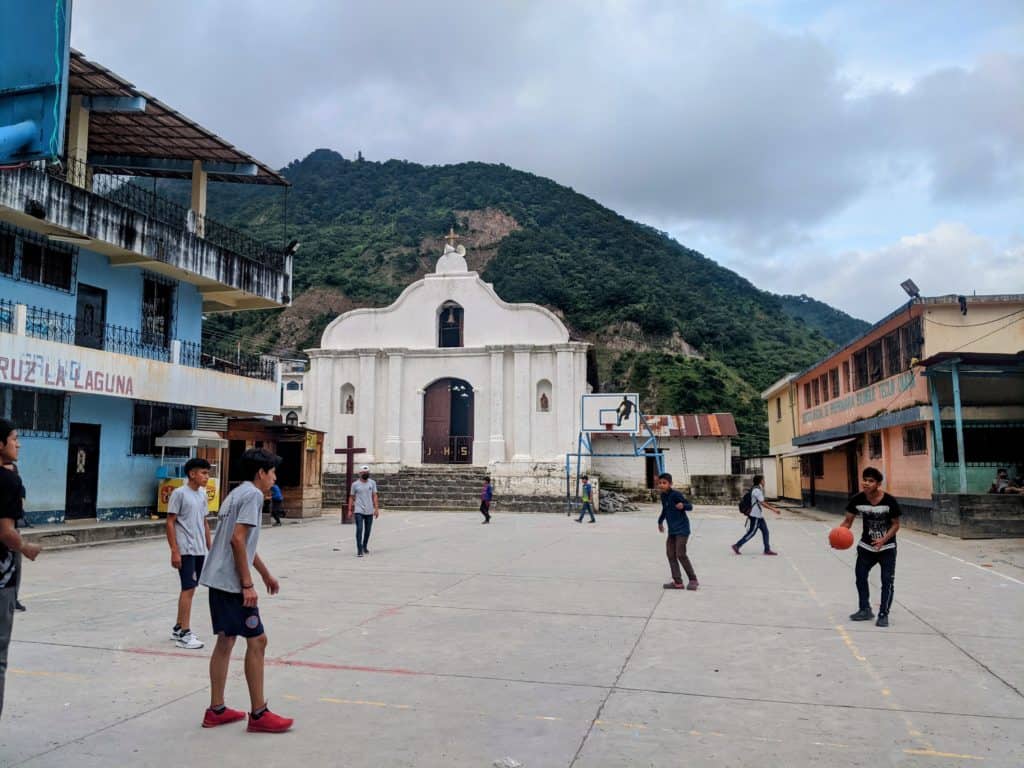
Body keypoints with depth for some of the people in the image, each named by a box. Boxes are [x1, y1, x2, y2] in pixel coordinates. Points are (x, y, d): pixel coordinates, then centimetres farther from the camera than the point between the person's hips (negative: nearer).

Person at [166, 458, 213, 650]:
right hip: (185, 551, -8)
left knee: (190, 589, 14)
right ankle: (184, 634, -2)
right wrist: (174, 551, -16)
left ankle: (178, 628, 26)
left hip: (200, 551, 8)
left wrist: (210, 548, 16)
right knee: (188, 589, -8)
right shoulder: (179, 493, -10)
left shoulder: (202, 494, 12)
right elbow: (170, 523, -11)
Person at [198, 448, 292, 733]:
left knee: (226, 640, 14)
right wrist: (247, 584, -19)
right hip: (232, 581, -10)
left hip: (217, 579, 10)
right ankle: (258, 714, 3)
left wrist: (266, 574, 33)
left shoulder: (237, 493, 18)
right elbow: (238, 540, -21)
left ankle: (216, 710, 22)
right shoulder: (252, 495, -12)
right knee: (257, 641, -3)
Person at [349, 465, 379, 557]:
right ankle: (359, 550, -8)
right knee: (359, 529, -11)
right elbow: (351, 497, 5)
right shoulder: (355, 484, 0)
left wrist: (377, 509, -3)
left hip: (369, 511, 3)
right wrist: (349, 510, 0)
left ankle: (364, 547, 29)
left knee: (367, 530, 11)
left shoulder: (372, 483, 5)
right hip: (359, 511, -3)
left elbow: (374, 496, 4)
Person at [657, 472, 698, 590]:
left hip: (682, 529, -8)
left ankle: (693, 579, 4)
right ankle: (677, 582, 8)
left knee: (681, 554, -10)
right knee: (670, 554, 4)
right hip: (672, 530, 8)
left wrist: (683, 505, -37)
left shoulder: (676, 494, -17)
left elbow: (690, 506, -16)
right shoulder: (663, 495, 6)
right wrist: (660, 521, 33)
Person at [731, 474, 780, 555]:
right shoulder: (757, 490, -17)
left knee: (765, 531, 8)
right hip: (755, 516, -10)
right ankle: (737, 546, 2)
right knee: (751, 533, -4)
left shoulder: (758, 490, 14)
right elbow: (762, 503, -21)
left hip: (759, 516, 10)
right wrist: (774, 509, -19)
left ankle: (767, 549, 11)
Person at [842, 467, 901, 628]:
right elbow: (848, 521, -8)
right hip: (866, 546, 4)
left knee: (887, 580, -3)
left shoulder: (889, 501, -23)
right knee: (860, 576, 11)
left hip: (887, 547, -3)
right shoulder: (857, 500, -16)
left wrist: (883, 540, -28)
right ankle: (865, 610, 27)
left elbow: (895, 524, -13)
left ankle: (883, 614, 10)